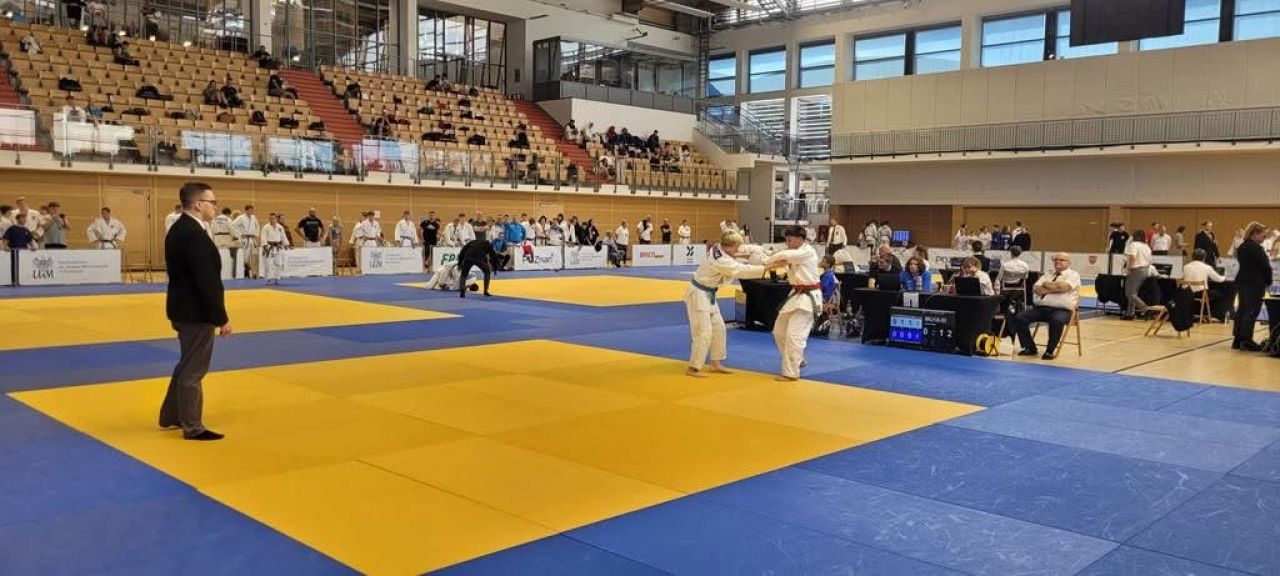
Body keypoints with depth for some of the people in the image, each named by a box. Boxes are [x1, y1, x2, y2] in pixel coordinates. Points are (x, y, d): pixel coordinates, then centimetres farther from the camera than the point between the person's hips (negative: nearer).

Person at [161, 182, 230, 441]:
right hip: (196, 312, -10)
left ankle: (170, 416, 34)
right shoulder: (194, 235, -23)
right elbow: (207, 281, -26)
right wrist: (222, 318, -21)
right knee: (193, 369, 1)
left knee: (187, 365, 22)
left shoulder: (179, 228, 9)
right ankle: (192, 427, 13)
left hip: (184, 308, 10)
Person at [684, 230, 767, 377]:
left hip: (708, 295, 10)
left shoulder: (719, 248, -3)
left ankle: (715, 364, 24)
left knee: (718, 328, 15)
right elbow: (743, 270, -29)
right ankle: (693, 368, 1)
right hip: (699, 295, -10)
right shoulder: (720, 261, -29)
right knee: (703, 332, -8)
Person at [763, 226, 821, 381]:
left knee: (794, 334, -14)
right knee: (780, 331, 14)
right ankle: (798, 360, 33)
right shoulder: (794, 254, 12)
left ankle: (791, 373, -7)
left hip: (808, 297, -10)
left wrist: (766, 263, -19)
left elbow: (784, 255, -28)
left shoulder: (808, 252, -17)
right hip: (796, 295, 10)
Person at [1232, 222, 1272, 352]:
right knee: (1252, 311, -5)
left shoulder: (1242, 247, 12)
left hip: (1243, 281, 9)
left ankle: (1238, 340, 13)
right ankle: (1246, 340, -5)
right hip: (1255, 284, -9)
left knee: (1242, 309, 10)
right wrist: (1269, 281, 1)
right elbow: (1265, 267, -14)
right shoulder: (1256, 248, -16)